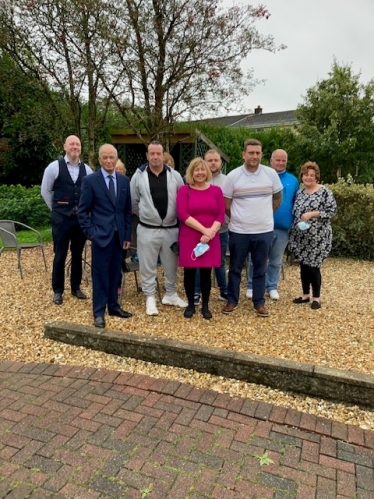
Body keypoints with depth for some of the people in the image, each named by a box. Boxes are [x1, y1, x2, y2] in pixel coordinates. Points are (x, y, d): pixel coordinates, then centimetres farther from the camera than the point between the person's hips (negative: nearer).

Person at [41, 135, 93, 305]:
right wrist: (56, 209, 6)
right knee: (60, 255, 4)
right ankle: (57, 290, 18)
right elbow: (45, 191, 4)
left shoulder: (87, 169, 4)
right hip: (61, 218, -3)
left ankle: (76, 287, 27)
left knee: (78, 254, 12)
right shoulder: (54, 167, -4)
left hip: (81, 217, 3)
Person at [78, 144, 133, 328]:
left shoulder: (124, 180, 8)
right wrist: (91, 233, -10)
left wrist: (127, 235, 8)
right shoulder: (90, 180, -4)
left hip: (118, 236, 4)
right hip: (101, 235, -4)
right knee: (100, 275, 2)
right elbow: (83, 211, -3)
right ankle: (99, 312, 13)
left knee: (114, 274, 12)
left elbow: (127, 210, 11)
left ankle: (113, 306, 27)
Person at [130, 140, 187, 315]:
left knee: (171, 265, 15)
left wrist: (177, 218, 7)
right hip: (147, 229, -1)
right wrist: (144, 215, 11)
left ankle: (171, 294, 33)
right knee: (148, 266, 7)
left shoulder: (175, 176, 0)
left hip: (171, 229, 2)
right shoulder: (139, 176, -2)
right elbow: (133, 202, 6)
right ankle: (150, 297, 23)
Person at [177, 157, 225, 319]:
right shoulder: (184, 190, 0)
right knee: (189, 272, 6)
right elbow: (182, 214, -11)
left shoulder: (216, 190, 6)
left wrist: (211, 232, -14)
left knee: (206, 273, 7)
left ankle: (205, 306, 21)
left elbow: (221, 215, 1)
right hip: (189, 238, -1)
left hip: (210, 239, 1)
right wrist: (204, 229, -16)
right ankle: (190, 304, 23)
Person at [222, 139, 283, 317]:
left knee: (260, 269, 11)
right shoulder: (233, 176, -6)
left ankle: (259, 303, 24)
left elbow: (277, 199, 12)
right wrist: (238, 219, 9)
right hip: (238, 231, -1)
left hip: (264, 231, 1)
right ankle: (232, 300, 24)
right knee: (235, 268, 10)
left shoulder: (271, 174, -1)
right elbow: (226, 205, 1)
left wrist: (264, 215, 12)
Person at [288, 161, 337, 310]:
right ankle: (305, 295, 24)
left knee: (314, 266, -1)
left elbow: (332, 211, -10)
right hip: (301, 237, 5)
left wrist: (312, 214, -19)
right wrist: (293, 232, 9)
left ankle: (316, 298, 14)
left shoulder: (325, 191, -6)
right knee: (303, 266, 11)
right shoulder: (299, 193, 11)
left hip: (317, 238, -5)